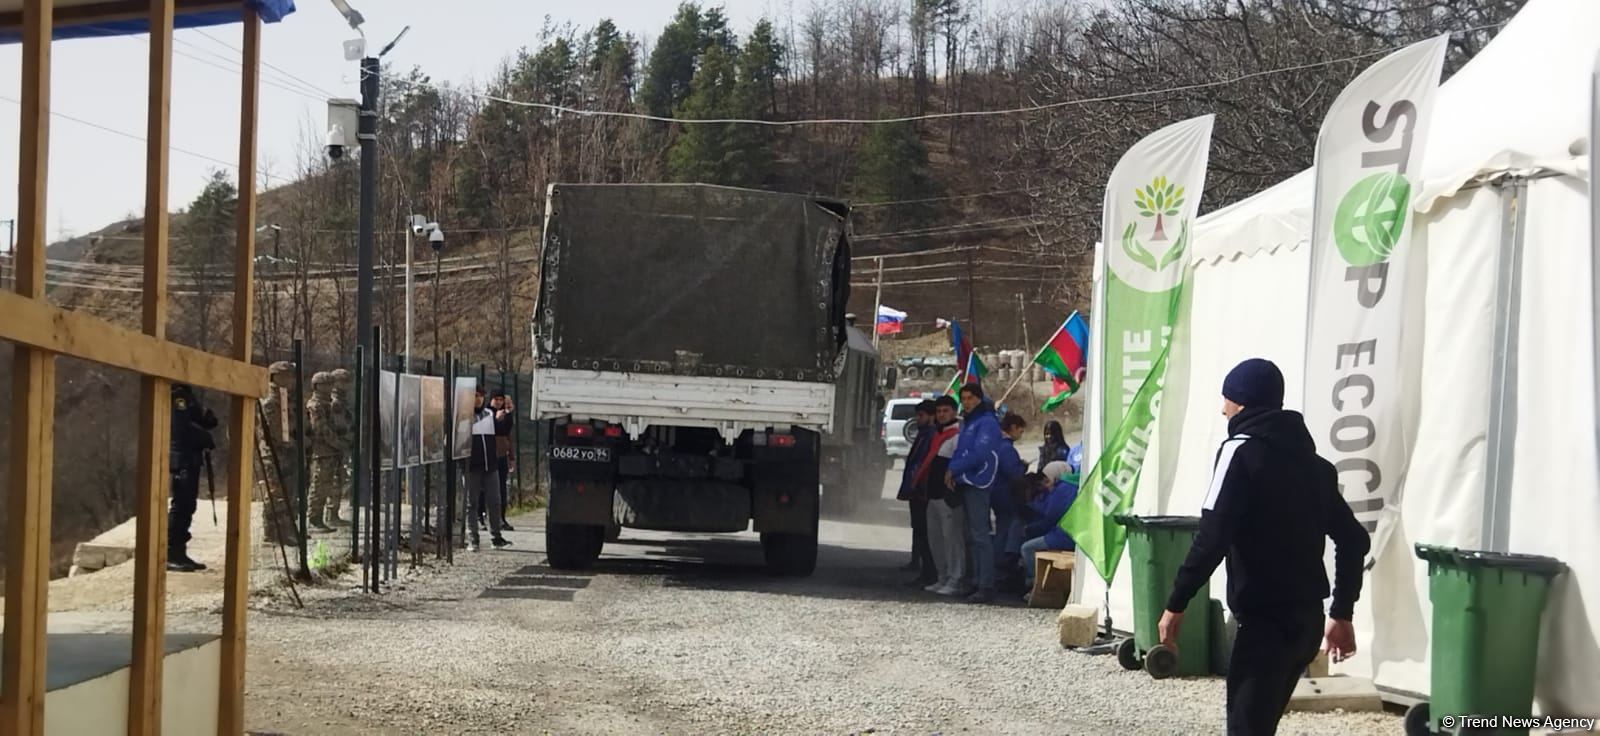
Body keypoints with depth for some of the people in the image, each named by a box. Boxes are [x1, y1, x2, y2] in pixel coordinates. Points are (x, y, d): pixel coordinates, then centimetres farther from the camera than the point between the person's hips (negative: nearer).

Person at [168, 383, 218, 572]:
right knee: (181, 505, -12)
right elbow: (184, 427, -18)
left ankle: (179, 553, 13)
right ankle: (170, 554, -13)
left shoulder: (188, 395, 19)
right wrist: (207, 439, -8)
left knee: (187, 506, 10)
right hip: (181, 457, -10)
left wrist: (207, 418, -2)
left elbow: (200, 421, 20)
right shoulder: (177, 395, -11)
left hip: (191, 458, 10)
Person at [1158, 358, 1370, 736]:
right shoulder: (1310, 460, 16)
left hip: (1266, 620, -8)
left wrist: (1176, 604, -12)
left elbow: (1212, 537, -17)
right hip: (1307, 619, 8)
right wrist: (1342, 614, 23)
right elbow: (1353, 539, 18)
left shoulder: (1241, 451, -7)